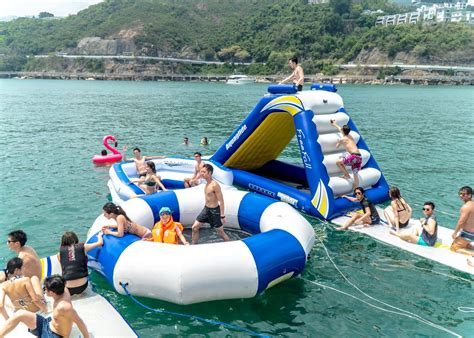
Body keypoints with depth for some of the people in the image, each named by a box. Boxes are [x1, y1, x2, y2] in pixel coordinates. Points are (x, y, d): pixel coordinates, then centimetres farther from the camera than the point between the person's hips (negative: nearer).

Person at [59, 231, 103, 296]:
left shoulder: (60, 251, 2)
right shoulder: (82, 247, -1)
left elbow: (63, 269, 11)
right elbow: (100, 243, 9)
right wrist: (99, 235, 29)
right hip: (82, 285, -2)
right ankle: (80, 292, 17)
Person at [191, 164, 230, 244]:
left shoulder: (215, 185, -22)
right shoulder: (207, 183, 4)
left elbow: (221, 201, -21)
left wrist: (222, 216, -21)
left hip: (214, 211, -8)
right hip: (206, 209, 8)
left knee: (220, 233, 4)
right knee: (195, 227, 8)